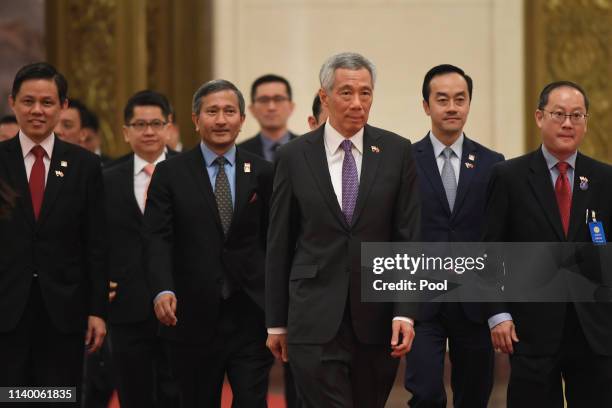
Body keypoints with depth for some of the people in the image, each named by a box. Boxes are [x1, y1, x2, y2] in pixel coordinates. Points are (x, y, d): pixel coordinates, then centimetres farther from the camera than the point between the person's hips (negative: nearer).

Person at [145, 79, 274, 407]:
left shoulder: (262, 173, 6)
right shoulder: (170, 173, 2)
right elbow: (157, 238, -6)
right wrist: (162, 290, -23)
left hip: (250, 315, 0)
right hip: (193, 317, 0)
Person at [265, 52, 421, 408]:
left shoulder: (397, 152, 3)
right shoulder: (294, 157, 2)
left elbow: (409, 237, 1)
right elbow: (279, 245, 6)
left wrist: (405, 312, -9)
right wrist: (276, 322, 7)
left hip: (377, 320, 2)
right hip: (316, 320, -1)